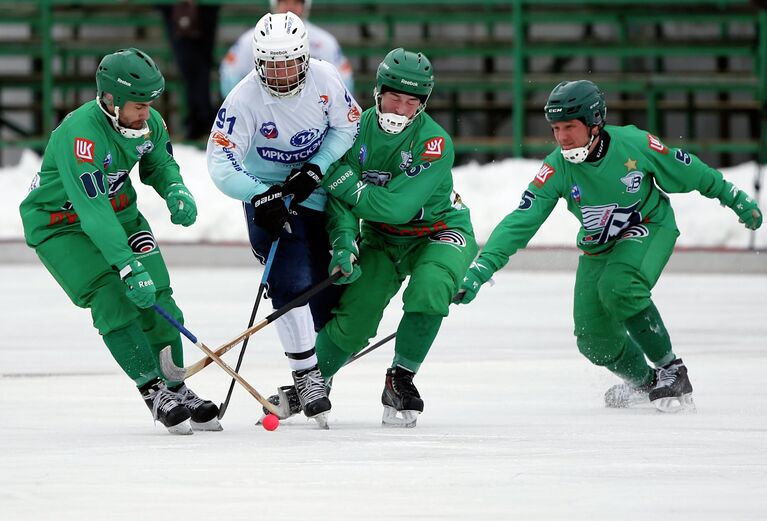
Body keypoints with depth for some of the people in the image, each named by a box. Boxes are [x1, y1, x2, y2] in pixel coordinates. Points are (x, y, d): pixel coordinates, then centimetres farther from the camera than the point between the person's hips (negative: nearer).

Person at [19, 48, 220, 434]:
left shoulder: (147, 121, -11)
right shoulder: (81, 132, -34)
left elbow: (159, 163, 11)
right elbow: (92, 211, -38)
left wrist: (176, 191, -12)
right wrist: (129, 267, -42)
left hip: (118, 210, 7)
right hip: (59, 223, -7)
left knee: (156, 298, -1)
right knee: (113, 298, -19)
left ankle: (176, 389, 12)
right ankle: (154, 391, -13)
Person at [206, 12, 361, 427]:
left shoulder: (324, 79, -17)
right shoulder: (244, 100, -26)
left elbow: (347, 125, -3)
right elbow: (220, 163, -26)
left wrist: (316, 168, -16)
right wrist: (259, 196, -39)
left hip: (320, 190, 4)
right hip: (268, 195, -4)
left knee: (331, 287, 6)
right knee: (292, 284, -18)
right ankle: (307, 377, -10)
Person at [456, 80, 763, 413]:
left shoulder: (634, 144, -24)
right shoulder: (557, 168, -20)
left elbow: (688, 172, -9)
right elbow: (520, 221, -23)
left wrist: (736, 199, 3)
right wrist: (481, 268, -34)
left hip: (651, 228, -3)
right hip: (598, 246, 4)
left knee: (617, 287, -33)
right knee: (594, 340, -4)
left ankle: (671, 370, -16)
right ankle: (643, 383, 28)